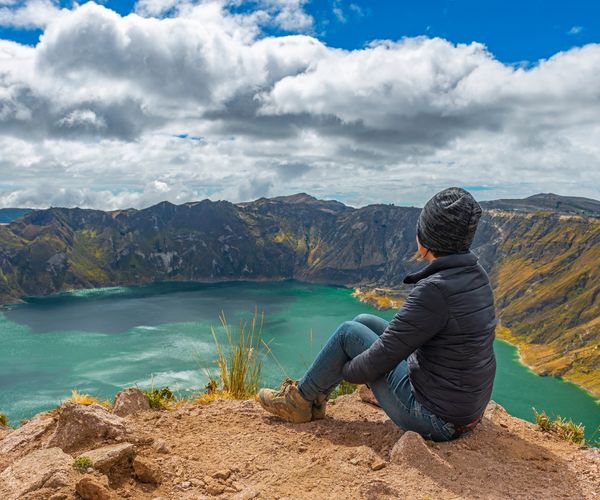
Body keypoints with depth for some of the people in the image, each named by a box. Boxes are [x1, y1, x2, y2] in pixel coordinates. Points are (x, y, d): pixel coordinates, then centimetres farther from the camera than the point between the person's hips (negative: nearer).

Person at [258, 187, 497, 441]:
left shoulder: (434, 291, -29)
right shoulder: (476, 276, -1)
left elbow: (380, 359, -22)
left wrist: (345, 370, -1)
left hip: (434, 418, -8)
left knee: (349, 332, 2)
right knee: (363, 322, 12)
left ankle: (300, 400, 22)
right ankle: (314, 396, 26)